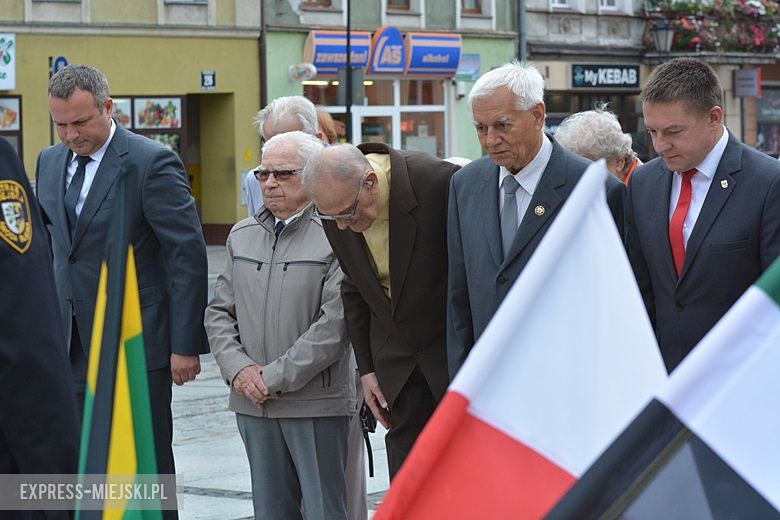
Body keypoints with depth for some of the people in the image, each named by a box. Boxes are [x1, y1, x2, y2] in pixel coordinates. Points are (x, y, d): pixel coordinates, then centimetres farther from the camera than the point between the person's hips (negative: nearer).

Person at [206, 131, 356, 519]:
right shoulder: (242, 236, 13)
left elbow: (334, 324, -14)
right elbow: (218, 312, 13)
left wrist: (275, 378, -13)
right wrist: (239, 369, -4)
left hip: (316, 403, -6)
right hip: (253, 402, 6)